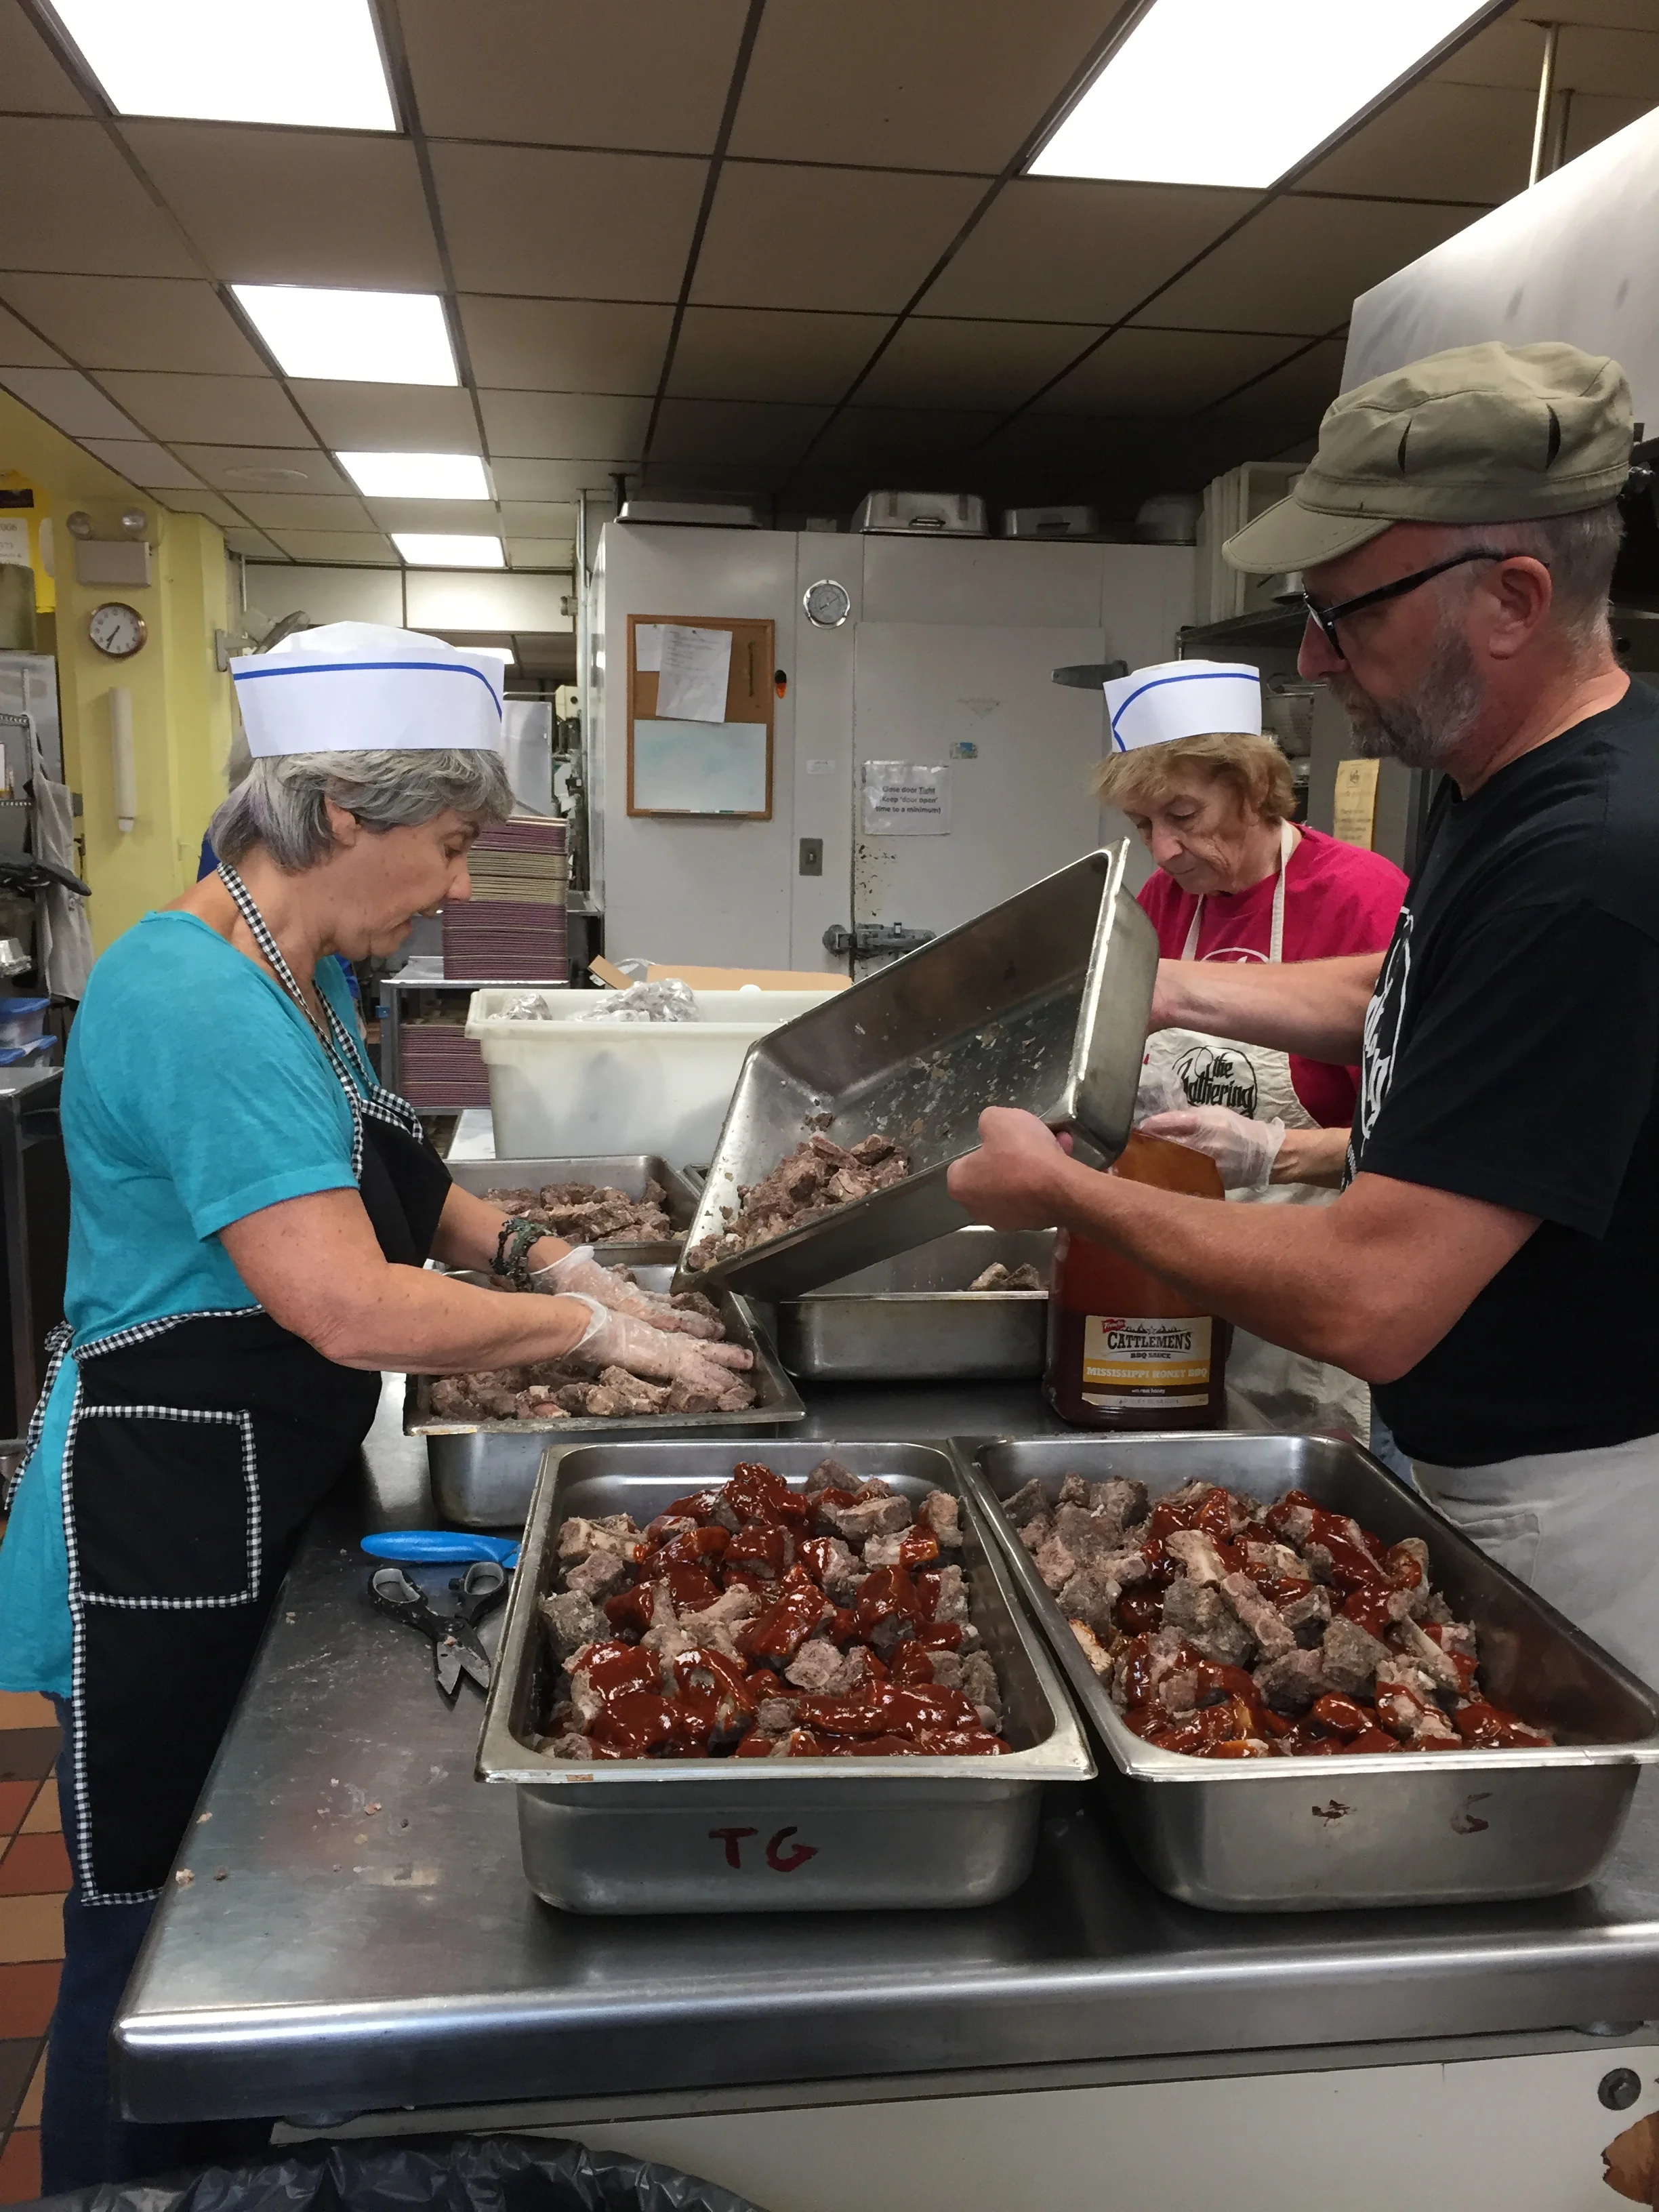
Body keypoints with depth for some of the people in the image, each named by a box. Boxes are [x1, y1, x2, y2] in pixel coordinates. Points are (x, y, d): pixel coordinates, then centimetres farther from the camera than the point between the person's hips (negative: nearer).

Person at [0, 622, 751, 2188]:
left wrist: (544, 1255, 6)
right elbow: (353, 1308, -29)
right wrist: (592, 1328, -17)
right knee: (149, 1930, 9)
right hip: (167, 1523, -10)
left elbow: (377, 1185, 21)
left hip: (265, 1500, 10)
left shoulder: (301, 976, 7)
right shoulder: (201, 1003, -25)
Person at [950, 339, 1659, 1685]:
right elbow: (1395, 994, 22)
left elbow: (1366, 1300, -34)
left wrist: (1063, 1192, -19)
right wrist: (1180, 991, 8)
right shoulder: (1504, 790, 2)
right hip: (1474, 1464, 9)